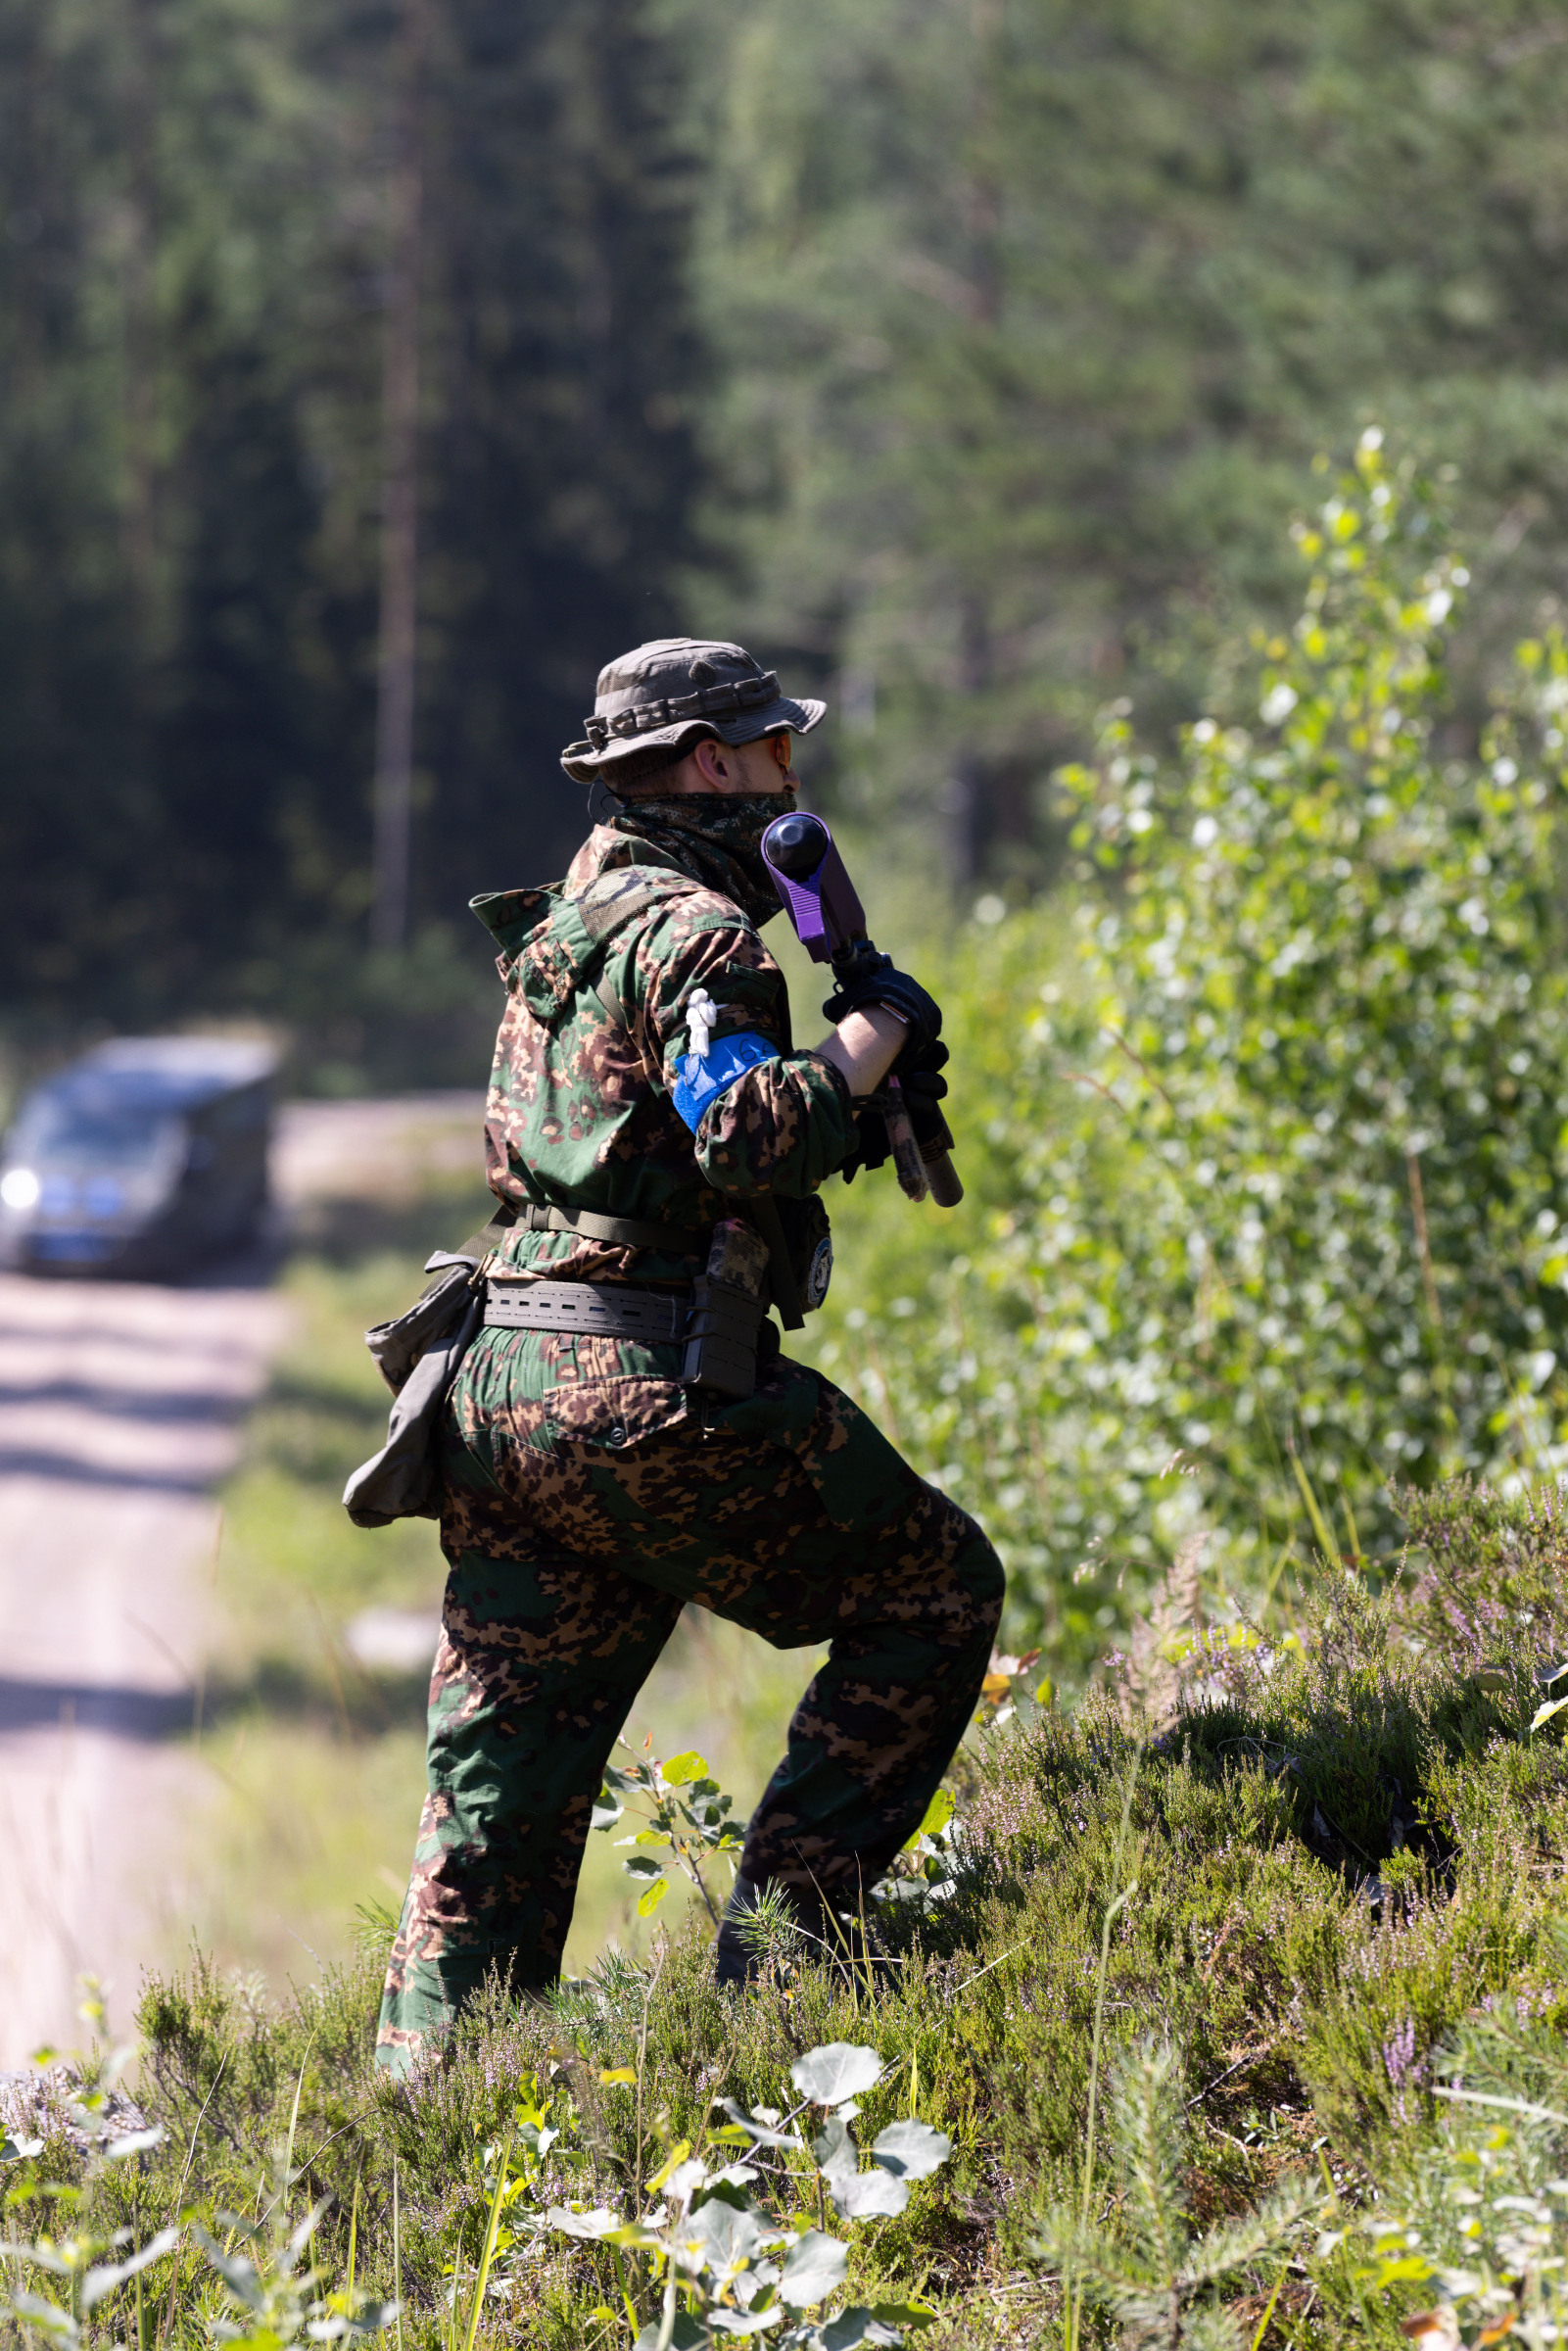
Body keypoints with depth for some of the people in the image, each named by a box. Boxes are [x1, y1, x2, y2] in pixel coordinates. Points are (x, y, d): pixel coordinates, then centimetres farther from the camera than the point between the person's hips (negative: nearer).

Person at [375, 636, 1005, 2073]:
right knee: (933, 1592, 7)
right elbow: (749, 1139, -23)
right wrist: (869, 1039, -8)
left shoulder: (560, 928, 22)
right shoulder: (693, 931, -8)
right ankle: (780, 1938, 2)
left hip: (501, 1383, 9)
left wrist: (848, 1102, 16)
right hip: (648, 1389, -9)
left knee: (497, 1803, 8)